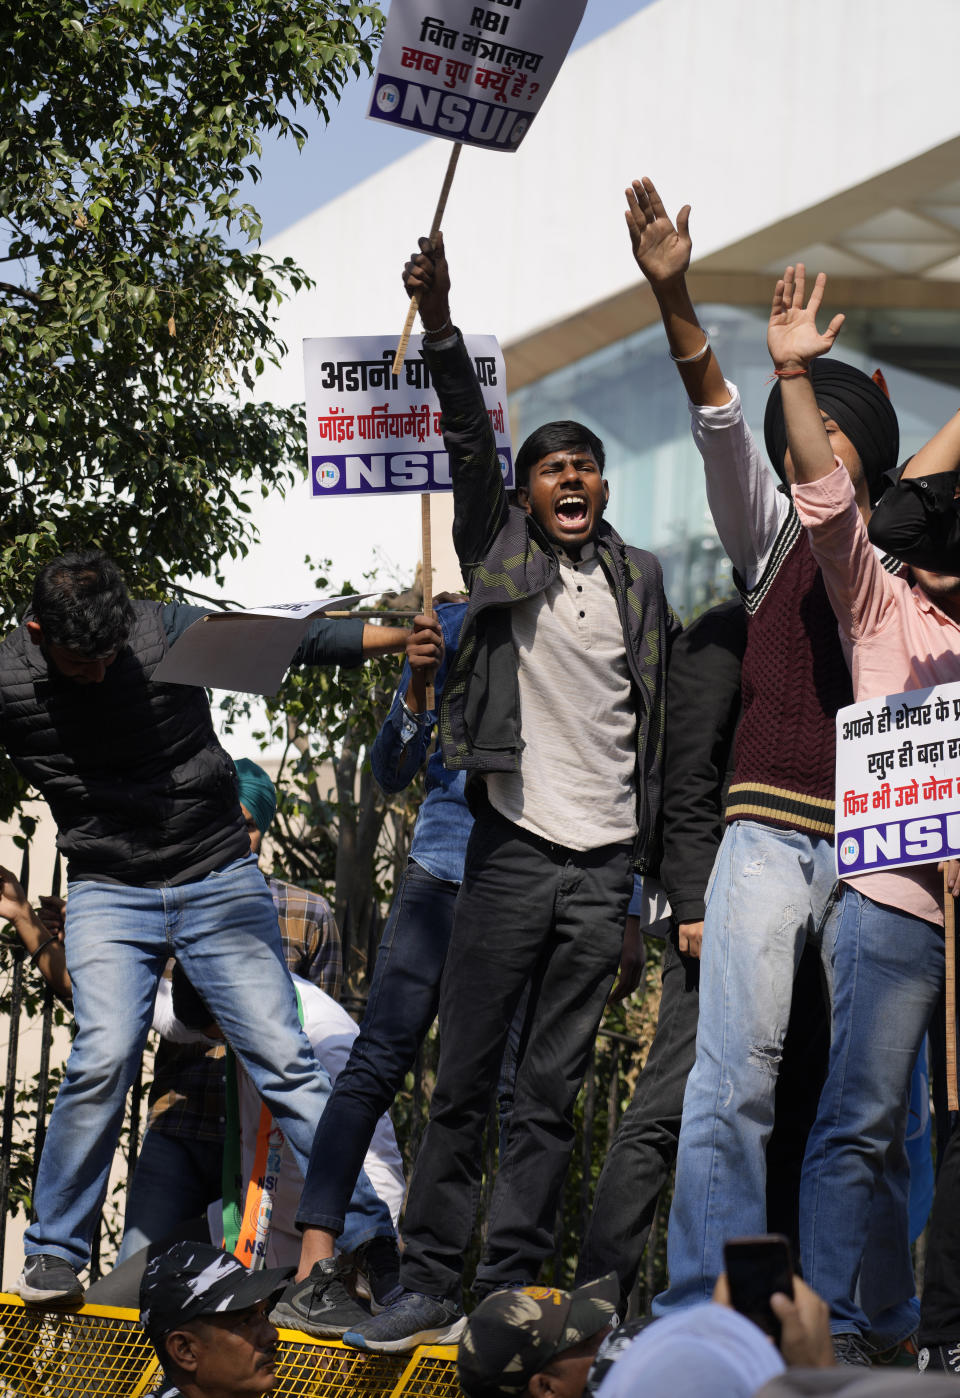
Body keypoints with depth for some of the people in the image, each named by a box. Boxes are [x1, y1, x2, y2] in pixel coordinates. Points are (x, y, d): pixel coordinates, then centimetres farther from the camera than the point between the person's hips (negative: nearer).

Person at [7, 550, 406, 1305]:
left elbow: (293, 640, -3)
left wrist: (411, 635, -8)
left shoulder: (168, 632, -10)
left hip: (221, 880, 0)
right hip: (108, 895, 0)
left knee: (282, 1058, -7)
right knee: (105, 1056, -18)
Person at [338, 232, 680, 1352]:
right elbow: (468, 444, -8)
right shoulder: (502, 555, 5)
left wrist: (659, 844, 8)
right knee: (463, 1080, -2)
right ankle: (427, 1288, 4)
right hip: (513, 848, -2)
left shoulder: (641, 578, 11)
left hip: (606, 865, 2)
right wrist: (440, 327, -22)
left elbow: (665, 709, 15)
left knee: (552, 1093, 4)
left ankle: (507, 1295, 8)